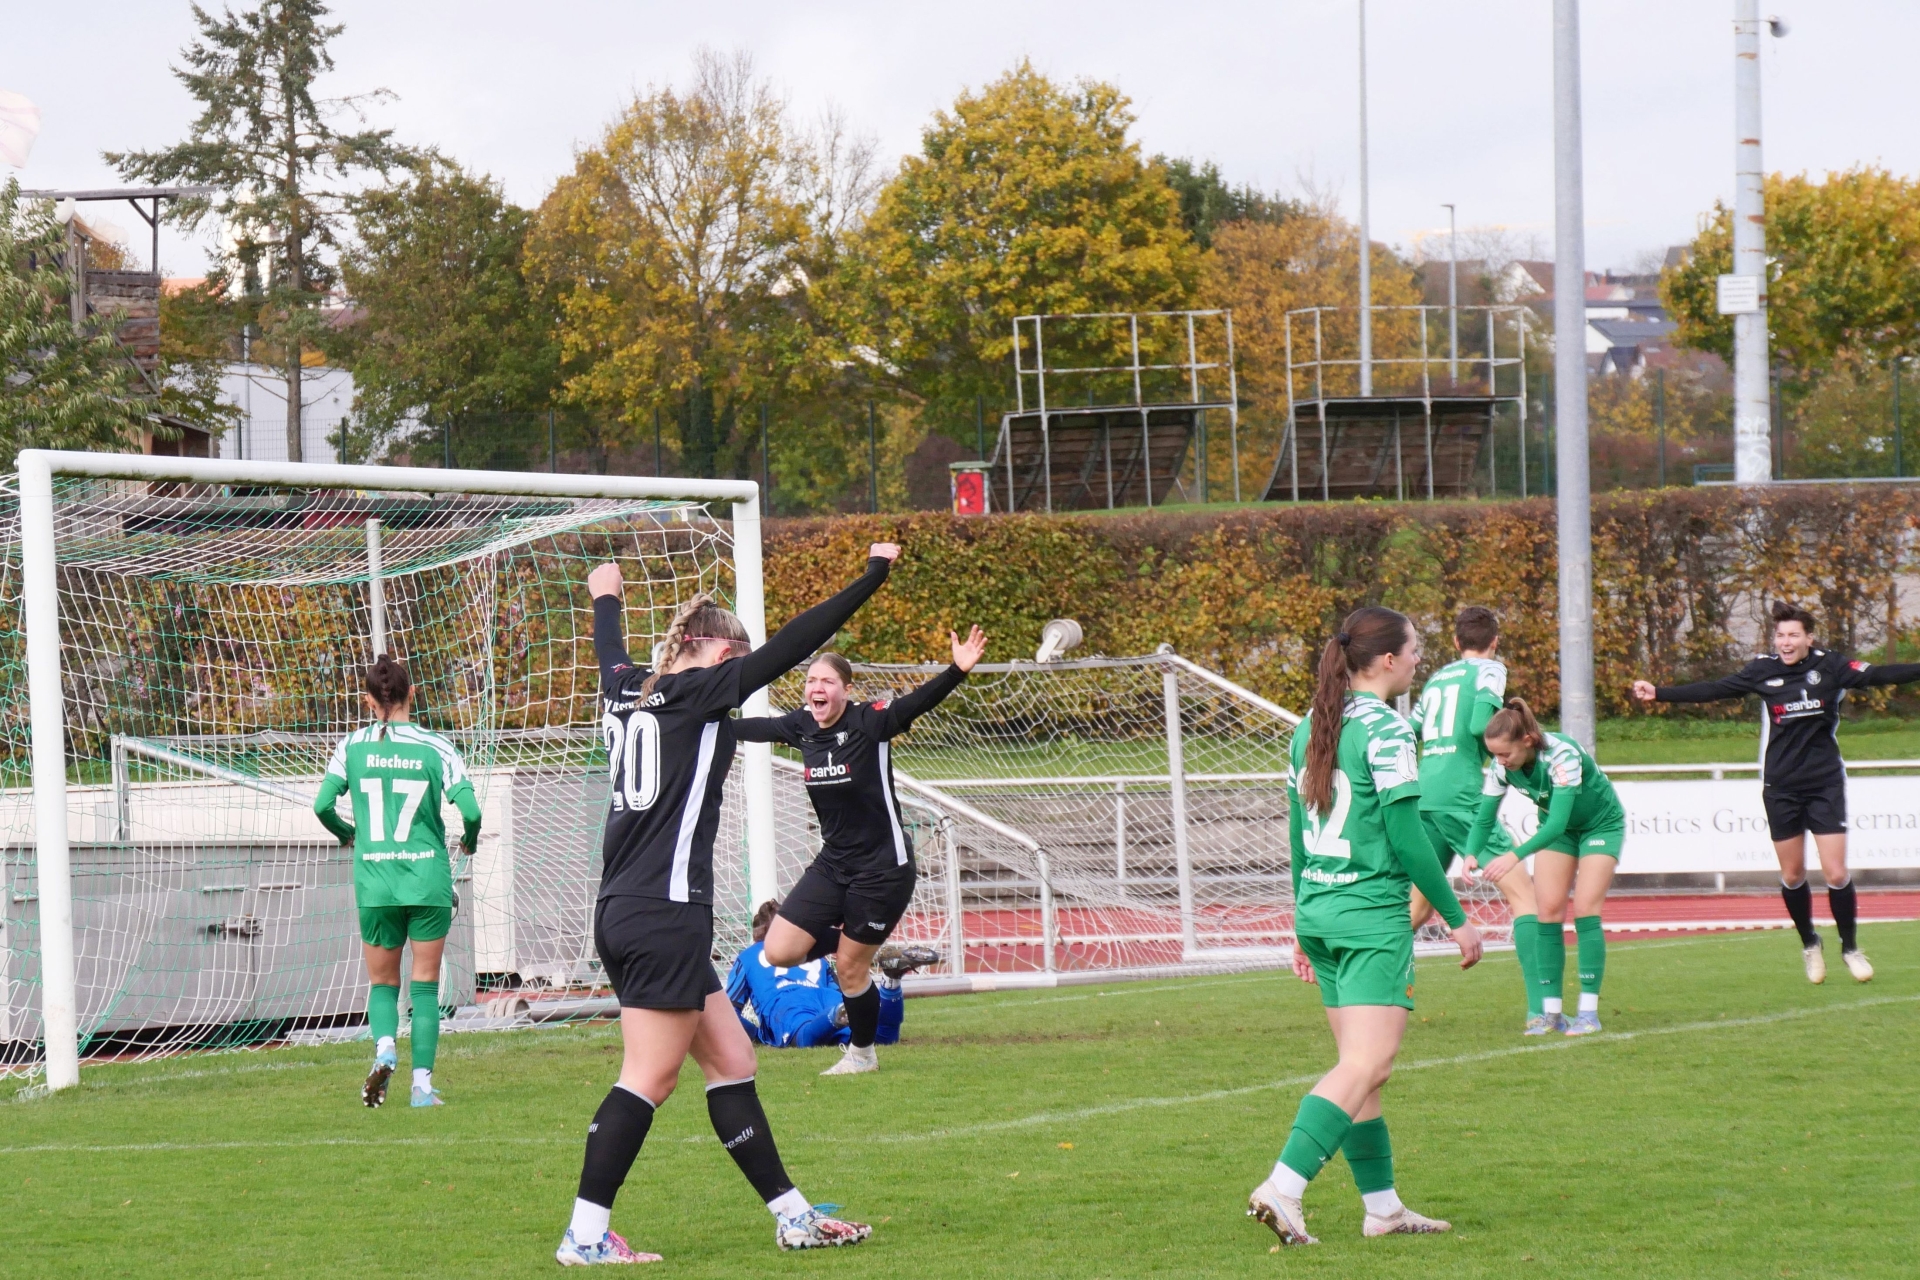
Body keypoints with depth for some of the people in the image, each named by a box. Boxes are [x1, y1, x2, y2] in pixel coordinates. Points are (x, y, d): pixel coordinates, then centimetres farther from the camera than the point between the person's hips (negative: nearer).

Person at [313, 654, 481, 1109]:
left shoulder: (352, 746, -1)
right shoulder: (435, 747, -5)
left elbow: (322, 804, -5)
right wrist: (469, 841, 11)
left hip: (374, 880, 1)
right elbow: (469, 809, -11)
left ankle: (384, 1047, -13)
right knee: (425, 984, 7)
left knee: (382, 981, 14)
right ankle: (422, 1081, 2)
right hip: (429, 879, -1)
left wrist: (347, 834, 16)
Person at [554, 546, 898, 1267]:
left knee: (730, 1061, 12)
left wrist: (606, 598, 57)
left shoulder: (626, 692, 13)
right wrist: (869, 582, -3)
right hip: (666, 916, -9)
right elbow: (791, 646, -9)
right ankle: (585, 1236, -6)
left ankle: (791, 1216, 15)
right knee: (648, 1079, -6)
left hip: (622, 912, 9)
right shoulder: (699, 692, -7)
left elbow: (610, 652, 36)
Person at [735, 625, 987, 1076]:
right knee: (779, 951, -2)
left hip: (882, 865, -6)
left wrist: (958, 671, -47)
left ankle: (862, 1054, 25)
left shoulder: (870, 722, -17)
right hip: (833, 864, 6)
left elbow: (919, 702, -31)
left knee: (850, 968, 2)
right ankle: (846, 938, 25)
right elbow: (755, 727, 15)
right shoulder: (801, 727, -1)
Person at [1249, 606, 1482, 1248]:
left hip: (1318, 910, 9)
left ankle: (1382, 1207, 17)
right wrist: (1457, 918, -7)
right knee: (1366, 1065, -11)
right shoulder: (1385, 730, -12)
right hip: (1373, 915, -9)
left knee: (1360, 1064, 13)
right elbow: (1406, 836, -14)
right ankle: (1282, 1188, -22)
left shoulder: (1310, 729, 11)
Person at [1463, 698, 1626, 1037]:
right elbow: (1485, 817, -14)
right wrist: (1472, 853, -35)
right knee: (1549, 910, -6)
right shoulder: (1502, 766, -20)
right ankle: (1552, 1012, -3)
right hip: (1558, 829, 5)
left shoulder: (1562, 755, -37)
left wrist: (1515, 856, -54)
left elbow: (1558, 822, -43)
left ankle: (1589, 1012, -12)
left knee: (1584, 908, -16)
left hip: (1602, 826, -5)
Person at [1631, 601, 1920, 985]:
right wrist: (1659, 693, -8)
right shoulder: (1763, 671, -3)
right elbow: (1712, 690, -2)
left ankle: (1850, 947, 14)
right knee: (1792, 874, 7)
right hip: (1781, 787, 1)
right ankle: (1809, 945, 28)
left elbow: (1879, 675, -10)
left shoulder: (1830, 666, -5)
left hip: (1826, 783, -1)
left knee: (1836, 872, -6)